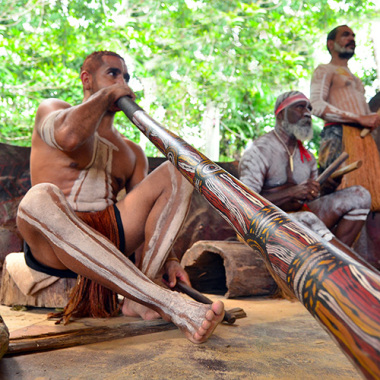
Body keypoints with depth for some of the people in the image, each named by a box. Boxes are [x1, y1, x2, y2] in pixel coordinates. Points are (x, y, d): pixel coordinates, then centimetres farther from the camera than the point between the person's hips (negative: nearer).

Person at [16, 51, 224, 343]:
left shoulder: (131, 152, 22)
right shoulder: (51, 109, 9)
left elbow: (146, 208, 12)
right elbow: (69, 136, -17)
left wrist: (168, 259, -5)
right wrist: (107, 94, -1)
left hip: (110, 239, 4)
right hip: (55, 245, -4)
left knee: (174, 175, -9)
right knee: (40, 198, -38)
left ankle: (139, 297, -27)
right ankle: (171, 304, -42)